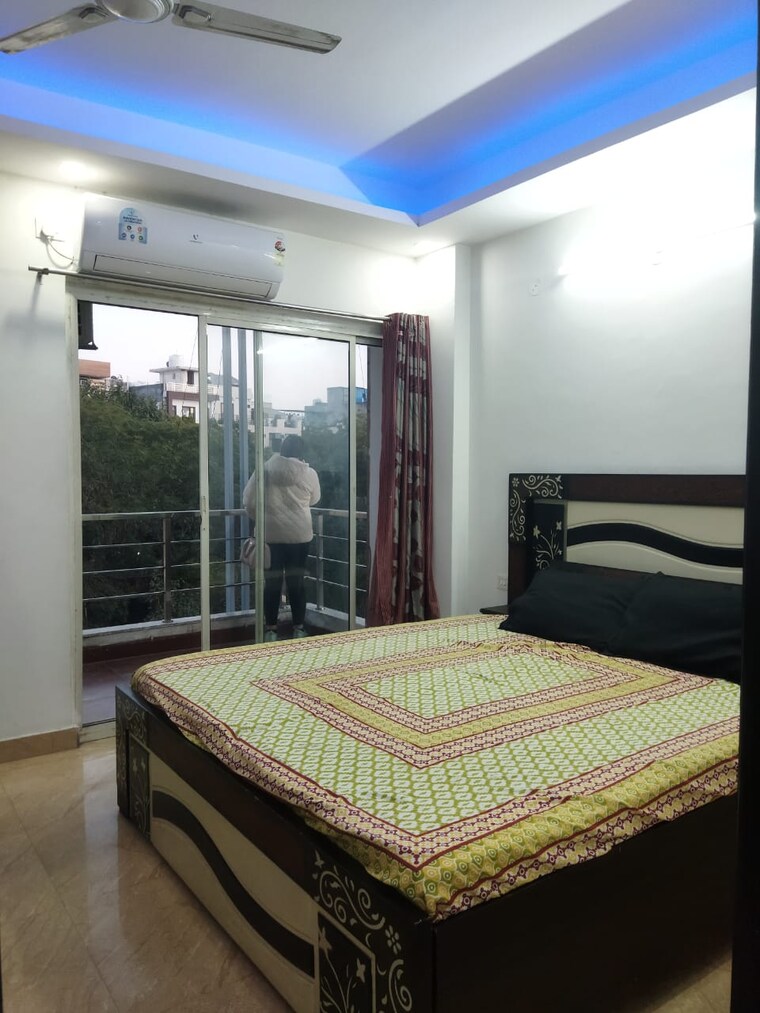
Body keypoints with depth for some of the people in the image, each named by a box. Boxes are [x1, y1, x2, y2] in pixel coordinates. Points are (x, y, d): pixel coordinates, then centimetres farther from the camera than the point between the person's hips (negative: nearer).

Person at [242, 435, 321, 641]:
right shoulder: (309, 474, -2)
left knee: (272, 581, 8)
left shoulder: (264, 470, -3)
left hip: (270, 535, 0)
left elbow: (248, 502, -2)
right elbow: (314, 500, 14)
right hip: (300, 535, 0)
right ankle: (298, 628, 15)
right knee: (296, 581, 8)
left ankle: (271, 630, 13)